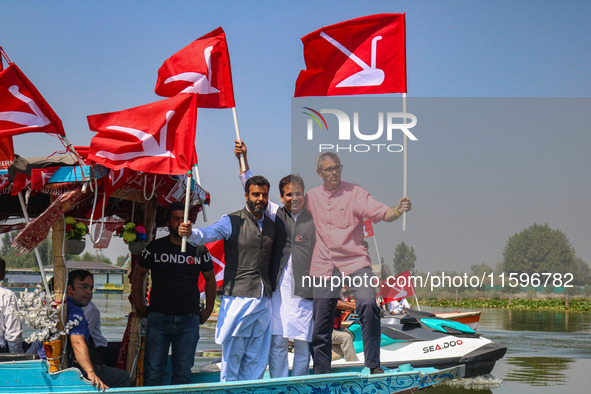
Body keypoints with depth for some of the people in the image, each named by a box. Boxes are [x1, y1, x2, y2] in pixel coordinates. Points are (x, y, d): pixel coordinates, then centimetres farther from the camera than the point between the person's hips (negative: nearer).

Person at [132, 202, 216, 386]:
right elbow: (138, 275, 16)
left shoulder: (199, 250, 7)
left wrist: (208, 310, 14)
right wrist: (139, 305, 9)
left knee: (183, 372, 3)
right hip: (158, 317, -1)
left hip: (189, 320, 1)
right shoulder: (155, 247, 5)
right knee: (153, 370, -2)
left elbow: (210, 279, 19)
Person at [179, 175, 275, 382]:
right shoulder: (232, 221, -3)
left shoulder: (271, 224, 13)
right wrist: (190, 233, -40)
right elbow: (208, 234, -20)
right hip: (238, 297, -5)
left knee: (256, 358, 9)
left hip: (264, 300, 5)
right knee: (232, 353, -2)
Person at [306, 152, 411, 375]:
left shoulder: (355, 192, -1)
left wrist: (398, 210, -32)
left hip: (355, 262, -3)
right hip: (324, 265, 3)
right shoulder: (311, 197, 9)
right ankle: (321, 372, 21)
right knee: (321, 321, 6)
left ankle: (374, 366, -18)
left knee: (368, 305, -25)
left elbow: (383, 213, -11)